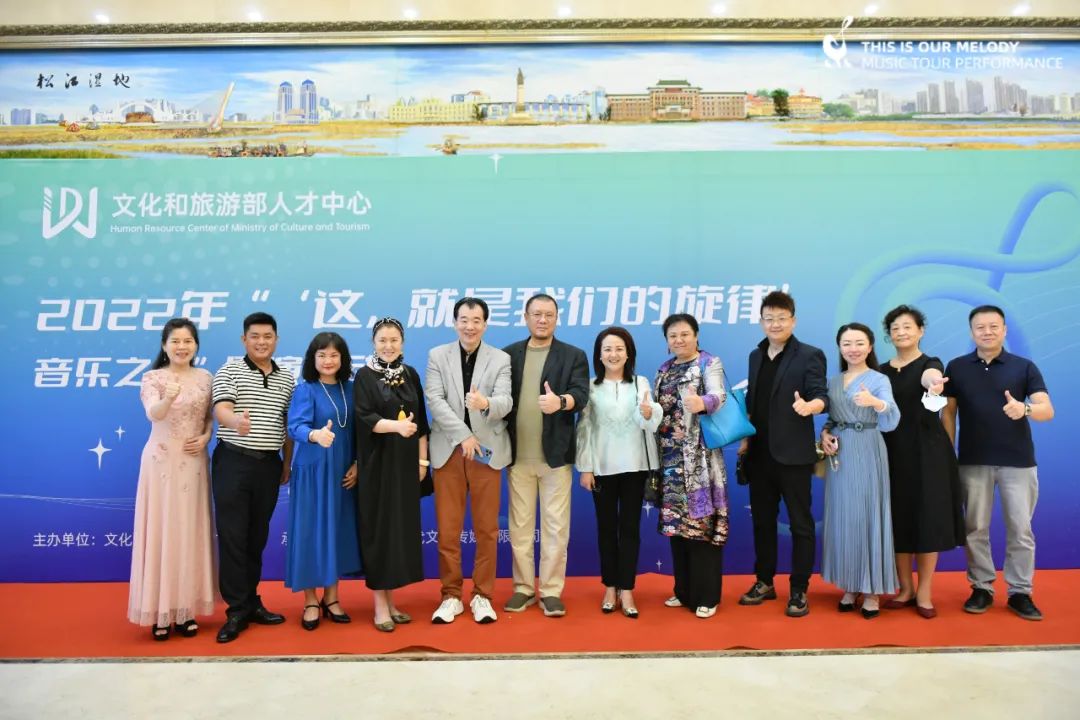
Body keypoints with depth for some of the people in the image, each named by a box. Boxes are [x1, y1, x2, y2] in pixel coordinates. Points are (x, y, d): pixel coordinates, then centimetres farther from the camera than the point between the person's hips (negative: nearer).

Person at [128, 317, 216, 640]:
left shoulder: (205, 378, 6)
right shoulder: (153, 378, -5)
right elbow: (153, 414, -23)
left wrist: (205, 437, -7)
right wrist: (168, 398, -44)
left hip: (194, 462, 3)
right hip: (161, 461, -3)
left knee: (191, 533, 6)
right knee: (161, 531, -1)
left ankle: (186, 609, 16)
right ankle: (160, 612, 8)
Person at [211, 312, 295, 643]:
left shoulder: (287, 379, 10)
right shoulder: (229, 371, -2)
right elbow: (220, 411, -17)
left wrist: (287, 463, 13)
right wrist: (236, 421, -40)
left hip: (269, 464, 4)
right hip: (233, 461, -4)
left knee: (257, 536, 11)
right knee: (232, 536, -2)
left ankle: (251, 602, 23)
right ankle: (237, 610, 6)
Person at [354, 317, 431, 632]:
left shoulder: (410, 375, 9)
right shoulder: (365, 375, -4)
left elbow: (421, 420, 11)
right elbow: (365, 417, -15)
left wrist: (422, 459, 5)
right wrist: (397, 425, -32)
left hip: (405, 463, 4)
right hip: (377, 464, -4)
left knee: (403, 528, 7)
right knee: (378, 528, -1)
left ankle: (390, 600, 19)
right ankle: (379, 604, 8)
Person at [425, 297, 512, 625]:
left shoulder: (501, 359, 3)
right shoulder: (437, 356, 4)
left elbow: (505, 402, -9)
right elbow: (434, 400, -6)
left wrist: (486, 403, -33)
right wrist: (464, 435, -15)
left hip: (487, 451, 0)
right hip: (448, 450, 0)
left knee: (487, 528, 5)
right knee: (448, 529, 4)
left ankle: (482, 595, 18)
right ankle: (451, 595, 17)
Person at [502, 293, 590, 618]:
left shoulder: (573, 356, 3)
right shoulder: (509, 354, 9)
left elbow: (581, 395, -11)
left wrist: (560, 401, -33)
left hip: (555, 455, -2)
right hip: (518, 455, 2)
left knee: (555, 526, 4)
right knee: (520, 526, 10)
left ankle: (551, 591, 15)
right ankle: (523, 588, 22)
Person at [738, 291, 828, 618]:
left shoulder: (809, 355, -6)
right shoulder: (756, 356, 12)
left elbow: (822, 395, -15)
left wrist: (808, 406, -37)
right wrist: (745, 438, 8)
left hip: (793, 455, -6)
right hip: (760, 454, 6)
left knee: (800, 523, 4)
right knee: (762, 520, 14)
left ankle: (799, 591, 14)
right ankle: (764, 582, 27)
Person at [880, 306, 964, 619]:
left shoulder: (931, 363, -3)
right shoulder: (882, 372, 8)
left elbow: (930, 377, -29)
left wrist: (933, 383, -55)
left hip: (927, 452, -3)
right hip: (893, 452, 3)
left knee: (928, 520, 1)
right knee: (898, 521, 6)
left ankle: (924, 593, 13)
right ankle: (906, 589, 20)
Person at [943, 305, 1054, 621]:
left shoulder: (1024, 367, 1)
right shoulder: (957, 367, 3)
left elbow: (1048, 410, -6)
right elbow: (948, 412, 5)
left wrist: (1024, 409, -29)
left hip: (1018, 461, 0)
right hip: (973, 461, 1)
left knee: (1020, 529, 5)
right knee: (975, 529, 7)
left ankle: (1020, 593, 17)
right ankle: (981, 589, 18)